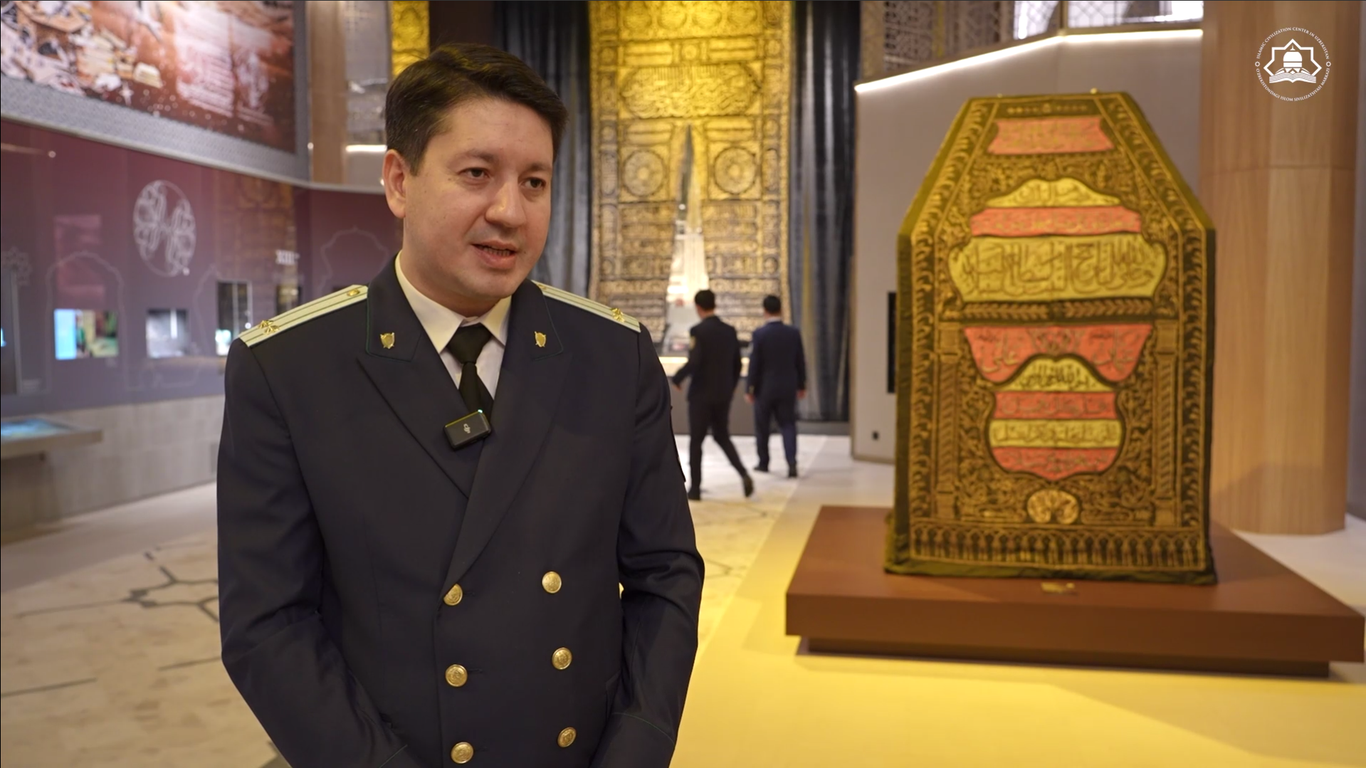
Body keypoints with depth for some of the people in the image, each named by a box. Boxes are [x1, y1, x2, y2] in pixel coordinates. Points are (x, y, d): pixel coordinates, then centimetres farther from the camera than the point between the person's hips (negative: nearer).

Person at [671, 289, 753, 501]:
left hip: (701, 394, -6)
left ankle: (695, 488, 10)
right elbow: (737, 365, 10)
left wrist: (677, 378, -8)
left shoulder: (698, 331, -14)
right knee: (722, 437, 18)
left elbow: (693, 363, -24)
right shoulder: (730, 331, 5)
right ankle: (744, 474, -1)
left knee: (696, 440, 6)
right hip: (724, 395, 6)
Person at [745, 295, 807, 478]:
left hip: (765, 387, -2)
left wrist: (749, 388, -3)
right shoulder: (794, 333, -2)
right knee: (788, 424, 6)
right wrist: (801, 385, 15)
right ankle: (791, 461, -12)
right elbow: (800, 361, 4)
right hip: (787, 387, 2)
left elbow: (754, 363, -10)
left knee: (762, 427, 12)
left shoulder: (759, 334, -12)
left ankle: (763, 463, 21)